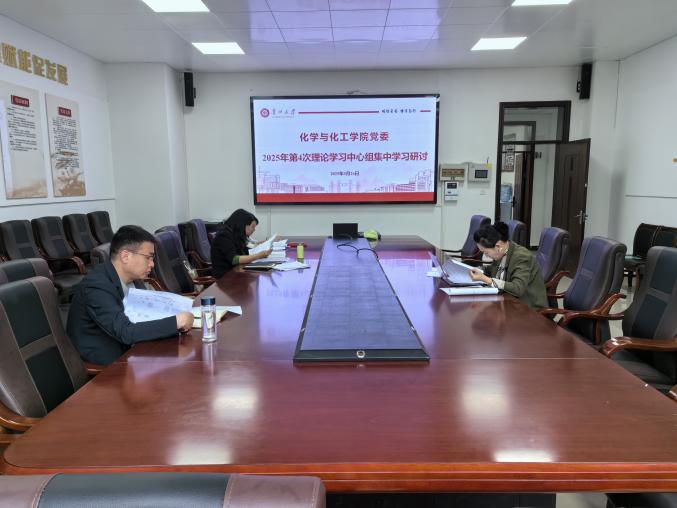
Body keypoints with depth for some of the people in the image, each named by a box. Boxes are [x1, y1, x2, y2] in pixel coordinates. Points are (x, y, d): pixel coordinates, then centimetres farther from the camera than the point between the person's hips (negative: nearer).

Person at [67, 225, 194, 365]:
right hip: (101, 365, -7)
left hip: (119, 351, 7)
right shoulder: (97, 286, -22)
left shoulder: (121, 279, 1)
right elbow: (126, 332, -28)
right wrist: (177, 321, -26)